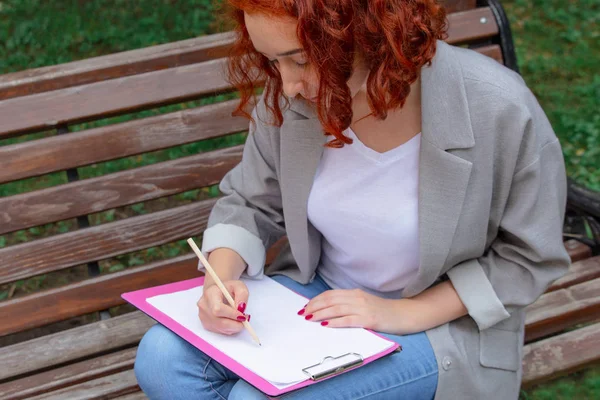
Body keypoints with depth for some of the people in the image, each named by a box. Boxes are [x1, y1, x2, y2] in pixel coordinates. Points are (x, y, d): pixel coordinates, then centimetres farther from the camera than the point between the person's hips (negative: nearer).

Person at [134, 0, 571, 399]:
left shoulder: (502, 111, -24)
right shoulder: (295, 97, -12)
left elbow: (529, 257, -11)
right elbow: (250, 202, 4)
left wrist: (404, 313, -19)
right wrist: (221, 277, -17)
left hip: (441, 323, -4)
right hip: (317, 292, 5)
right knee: (161, 358, -17)